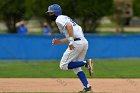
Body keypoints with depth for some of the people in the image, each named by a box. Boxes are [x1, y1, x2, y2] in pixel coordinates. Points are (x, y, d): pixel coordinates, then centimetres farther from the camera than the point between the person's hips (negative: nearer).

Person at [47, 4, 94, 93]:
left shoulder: (59, 19, -1)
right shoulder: (65, 18, 28)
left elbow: (69, 25, -21)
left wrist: (71, 41, -25)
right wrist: (59, 41, 23)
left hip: (77, 42, -10)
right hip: (84, 42, 10)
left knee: (63, 65, -4)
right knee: (76, 67, 18)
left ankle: (86, 63, -14)